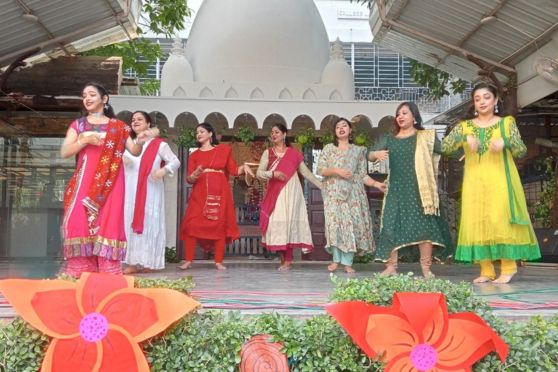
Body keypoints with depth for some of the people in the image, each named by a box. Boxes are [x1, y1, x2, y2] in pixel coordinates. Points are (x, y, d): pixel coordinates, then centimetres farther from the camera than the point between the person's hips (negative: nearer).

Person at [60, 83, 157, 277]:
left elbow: (134, 151, 7)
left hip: (110, 184, -1)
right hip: (84, 182, 1)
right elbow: (64, 152, 3)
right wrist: (85, 140, -12)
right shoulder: (77, 124, 14)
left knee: (108, 223, -6)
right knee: (80, 222, -7)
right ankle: (79, 272, -2)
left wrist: (139, 141, -15)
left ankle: (108, 272, -5)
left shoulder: (118, 126, 12)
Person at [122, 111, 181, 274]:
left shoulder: (159, 144, 0)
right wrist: (121, 160, -4)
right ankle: (134, 262, 3)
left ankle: (149, 262, 1)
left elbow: (175, 161, 0)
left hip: (150, 192, -5)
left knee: (149, 223, -4)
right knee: (130, 223, 0)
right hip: (130, 192, 5)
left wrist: (163, 170, -19)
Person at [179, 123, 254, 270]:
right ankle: (188, 260, -4)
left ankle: (219, 262, 4)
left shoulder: (224, 150, 10)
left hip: (220, 193, -1)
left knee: (220, 225, -2)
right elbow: (189, 179, 6)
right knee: (192, 224, -10)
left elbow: (234, 170, 6)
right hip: (200, 194, 1)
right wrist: (195, 175, -15)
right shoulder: (194, 155, 14)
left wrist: (244, 167, -13)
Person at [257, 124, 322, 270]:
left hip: (291, 192, -1)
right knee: (277, 222, -6)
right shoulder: (268, 153, 8)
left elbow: (305, 172, 11)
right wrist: (273, 173, -18)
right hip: (275, 194, 1)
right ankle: (284, 258, 1)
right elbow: (259, 172, 0)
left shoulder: (294, 153, 8)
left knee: (289, 222, -7)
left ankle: (287, 259, -5)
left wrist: (322, 186, 9)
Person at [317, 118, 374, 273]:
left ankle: (348, 262, -1)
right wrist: (336, 170, -15)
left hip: (353, 193, 1)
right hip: (333, 193, -1)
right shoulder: (328, 148, 8)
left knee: (352, 224, -6)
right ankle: (336, 259, 2)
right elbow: (320, 170, 0)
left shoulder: (358, 150, 11)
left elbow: (363, 175, 7)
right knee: (334, 223, -9)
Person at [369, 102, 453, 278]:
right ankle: (391, 266, 3)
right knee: (391, 226, -3)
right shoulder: (388, 139, 14)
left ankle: (426, 268, 2)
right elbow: (370, 156, 7)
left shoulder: (426, 136, 7)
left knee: (424, 226, -5)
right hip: (396, 190, 2)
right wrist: (376, 154, -14)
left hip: (419, 189, -2)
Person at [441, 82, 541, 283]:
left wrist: (505, 142, -19)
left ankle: (508, 266, 2)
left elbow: (521, 151, 0)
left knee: (500, 220, -9)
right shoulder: (464, 126, 10)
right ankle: (486, 270, 4)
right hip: (475, 183, 2)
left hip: (500, 181, -2)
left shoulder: (507, 122, 8)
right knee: (477, 223, -1)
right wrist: (464, 138, -19)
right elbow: (445, 147, -3)